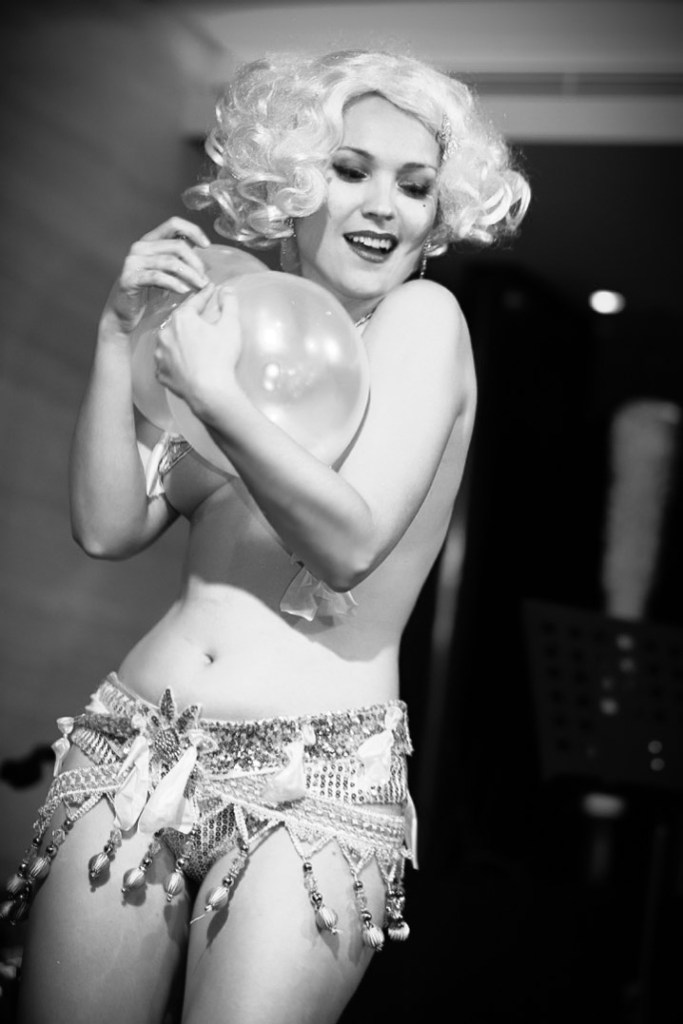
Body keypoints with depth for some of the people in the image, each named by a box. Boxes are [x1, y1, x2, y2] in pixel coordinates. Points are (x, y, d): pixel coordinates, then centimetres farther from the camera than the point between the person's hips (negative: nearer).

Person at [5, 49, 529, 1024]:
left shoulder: (423, 316, 0)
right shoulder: (226, 318, 14)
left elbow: (353, 542, -11)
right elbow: (108, 527, 5)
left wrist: (217, 397, -14)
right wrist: (121, 335, -1)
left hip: (322, 776, -4)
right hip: (134, 744, 4)